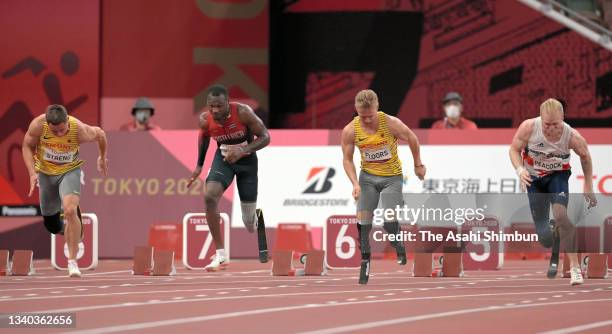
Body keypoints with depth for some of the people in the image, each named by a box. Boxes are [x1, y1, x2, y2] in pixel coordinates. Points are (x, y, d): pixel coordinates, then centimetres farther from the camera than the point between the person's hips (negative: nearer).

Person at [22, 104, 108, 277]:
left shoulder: (80, 130, -29)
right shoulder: (38, 125, -26)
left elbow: (100, 134, -6)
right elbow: (27, 146, -7)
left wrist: (103, 157, 12)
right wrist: (32, 173, -20)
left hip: (70, 171, -3)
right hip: (45, 172, 3)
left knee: (70, 210, -28)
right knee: (51, 225, 12)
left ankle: (72, 261, -21)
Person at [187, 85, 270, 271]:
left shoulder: (242, 112, -28)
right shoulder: (205, 120, -18)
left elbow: (265, 137, -21)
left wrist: (242, 151, -35)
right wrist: (199, 166, 13)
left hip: (247, 159, -2)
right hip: (223, 158, 2)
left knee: (249, 223, 5)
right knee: (209, 197, -28)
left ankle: (255, 215, 49)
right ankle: (220, 255, -20)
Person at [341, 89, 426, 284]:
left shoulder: (391, 123, -20)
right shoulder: (350, 131, -14)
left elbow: (412, 139, -2)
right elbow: (347, 159, -3)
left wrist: (418, 165, 8)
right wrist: (355, 184, -16)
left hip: (392, 177, -3)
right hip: (367, 176, 3)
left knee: (389, 221, -14)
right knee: (363, 220, -9)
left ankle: (400, 250, 17)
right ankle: (365, 262, 4)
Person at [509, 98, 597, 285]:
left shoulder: (572, 137, -26)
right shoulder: (528, 128, -26)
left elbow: (585, 157, -4)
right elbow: (514, 149, -9)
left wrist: (588, 187, -1)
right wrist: (520, 170, -28)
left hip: (558, 176, -2)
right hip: (534, 178, 2)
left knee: (560, 215, -30)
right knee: (543, 233, 3)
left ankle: (575, 267, -25)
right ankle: (554, 257, 40)